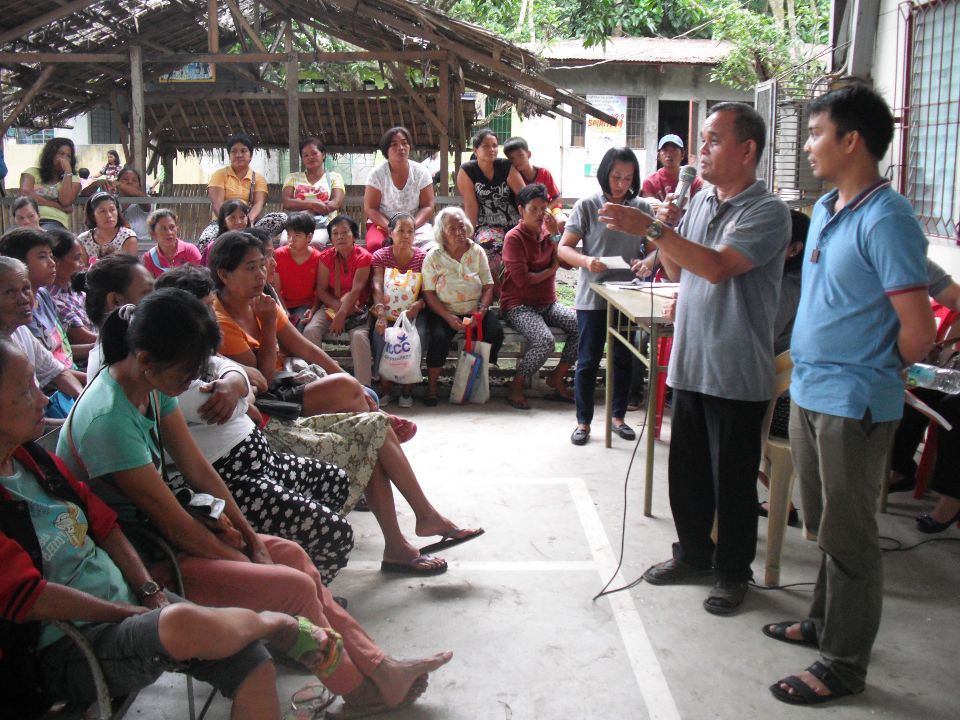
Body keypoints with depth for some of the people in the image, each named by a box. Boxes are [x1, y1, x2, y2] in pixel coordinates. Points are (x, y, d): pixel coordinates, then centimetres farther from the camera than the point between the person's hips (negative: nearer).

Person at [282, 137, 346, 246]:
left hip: (322, 226, -1)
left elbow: (335, 204, 0)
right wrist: (312, 204, -15)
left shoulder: (334, 177, 17)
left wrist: (300, 206, -5)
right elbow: (287, 203, 4)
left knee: (314, 242, -38)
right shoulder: (293, 177, 22)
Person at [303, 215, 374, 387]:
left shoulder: (363, 257, -8)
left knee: (359, 335, -32)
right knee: (310, 330, -24)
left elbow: (356, 290, -18)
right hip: (330, 306, 3)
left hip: (356, 308, -3)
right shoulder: (326, 257, 2)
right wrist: (339, 306, -20)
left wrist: (342, 315, -29)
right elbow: (321, 290, -2)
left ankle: (363, 387, -31)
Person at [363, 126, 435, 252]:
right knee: (375, 245, -34)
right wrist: (390, 228, -20)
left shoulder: (421, 172, 0)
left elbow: (428, 207, -1)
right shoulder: (377, 174, -3)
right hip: (383, 224, -1)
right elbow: (369, 208, -4)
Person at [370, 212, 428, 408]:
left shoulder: (422, 257, 6)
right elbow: (377, 287, -11)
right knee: (380, 336, -30)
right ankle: (386, 388, -14)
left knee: (417, 335, -30)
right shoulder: (380, 256, 4)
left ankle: (407, 389, -14)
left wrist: (418, 305, -24)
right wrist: (381, 315, -28)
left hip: (413, 313, 0)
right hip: (387, 313, 0)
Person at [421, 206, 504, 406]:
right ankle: (432, 387, -13)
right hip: (443, 312, -2)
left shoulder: (477, 252, 5)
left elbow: (488, 287, 2)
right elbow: (429, 294, -5)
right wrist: (448, 317, -18)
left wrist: (480, 313, -15)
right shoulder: (433, 257, -1)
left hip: (475, 311, 2)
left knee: (495, 331, -24)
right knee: (440, 337, -31)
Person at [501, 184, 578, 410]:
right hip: (519, 305, -6)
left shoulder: (547, 232, 9)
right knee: (544, 340, -31)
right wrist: (551, 269, -4)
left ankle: (557, 377, 1)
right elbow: (522, 279, -18)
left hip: (548, 303, 6)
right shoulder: (514, 238, -9)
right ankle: (516, 388, -10)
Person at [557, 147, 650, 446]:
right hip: (593, 296, -3)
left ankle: (618, 416, 29)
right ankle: (583, 421, 16)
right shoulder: (587, 206, -4)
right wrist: (586, 261, -24)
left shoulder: (642, 208, 3)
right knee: (588, 361, 4)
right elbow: (563, 248, -4)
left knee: (624, 359, 14)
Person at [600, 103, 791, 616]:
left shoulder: (766, 211, -13)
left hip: (736, 372, -7)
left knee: (732, 478, 6)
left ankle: (733, 572, 23)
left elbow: (717, 266, -27)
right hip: (690, 362, 7)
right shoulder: (699, 202, 9)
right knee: (687, 470, 17)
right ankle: (693, 552, 35)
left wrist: (651, 228, -28)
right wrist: (666, 231, -3)